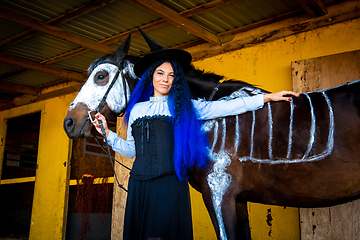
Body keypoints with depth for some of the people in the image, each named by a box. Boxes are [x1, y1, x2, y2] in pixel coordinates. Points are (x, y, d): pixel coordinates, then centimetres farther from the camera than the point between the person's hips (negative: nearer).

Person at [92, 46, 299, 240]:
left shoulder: (184, 106, 6)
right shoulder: (137, 109, 13)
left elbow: (224, 107, 2)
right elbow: (130, 150, 16)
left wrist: (268, 97, 0)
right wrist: (107, 132, 5)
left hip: (170, 184, -3)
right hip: (139, 185, 3)